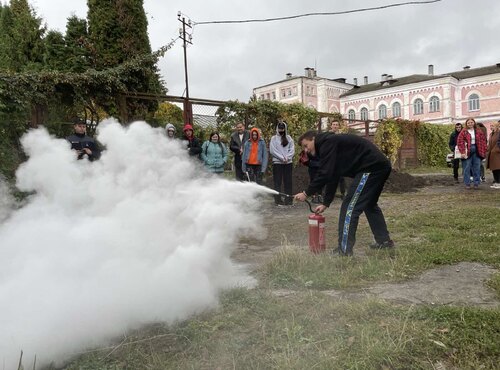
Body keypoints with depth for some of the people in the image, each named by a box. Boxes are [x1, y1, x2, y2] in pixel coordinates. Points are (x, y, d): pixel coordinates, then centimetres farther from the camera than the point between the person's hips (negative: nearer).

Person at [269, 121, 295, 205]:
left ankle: (288, 200, 6)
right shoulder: (274, 138, 4)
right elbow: (272, 151, -4)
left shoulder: (289, 138, 11)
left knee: (288, 182, 2)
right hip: (277, 163, -2)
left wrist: (287, 158, -11)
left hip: (288, 163, 2)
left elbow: (292, 150, 5)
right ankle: (278, 200, 1)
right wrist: (282, 158, -11)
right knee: (277, 182, -2)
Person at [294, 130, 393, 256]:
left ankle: (344, 250, -5)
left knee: (349, 207, -8)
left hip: (371, 167, -11)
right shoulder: (333, 145, 22)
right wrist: (325, 203, 21)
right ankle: (384, 240, 34)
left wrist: (306, 193, -8)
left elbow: (325, 174, -17)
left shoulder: (327, 143, -8)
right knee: (369, 204, 26)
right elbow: (332, 178, 23)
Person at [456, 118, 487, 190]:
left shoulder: (478, 131, 9)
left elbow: (483, 141, 10)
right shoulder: (463, 132, 0)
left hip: (477, 151, 3)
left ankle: (476, 183, 14)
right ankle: (467, 184, 7)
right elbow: (459, 142, -6)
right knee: (467, 168, 0)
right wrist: (462, 152, -13)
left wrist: (484, 151, 1)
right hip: (467, 152, -3)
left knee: (476, 168, 6)